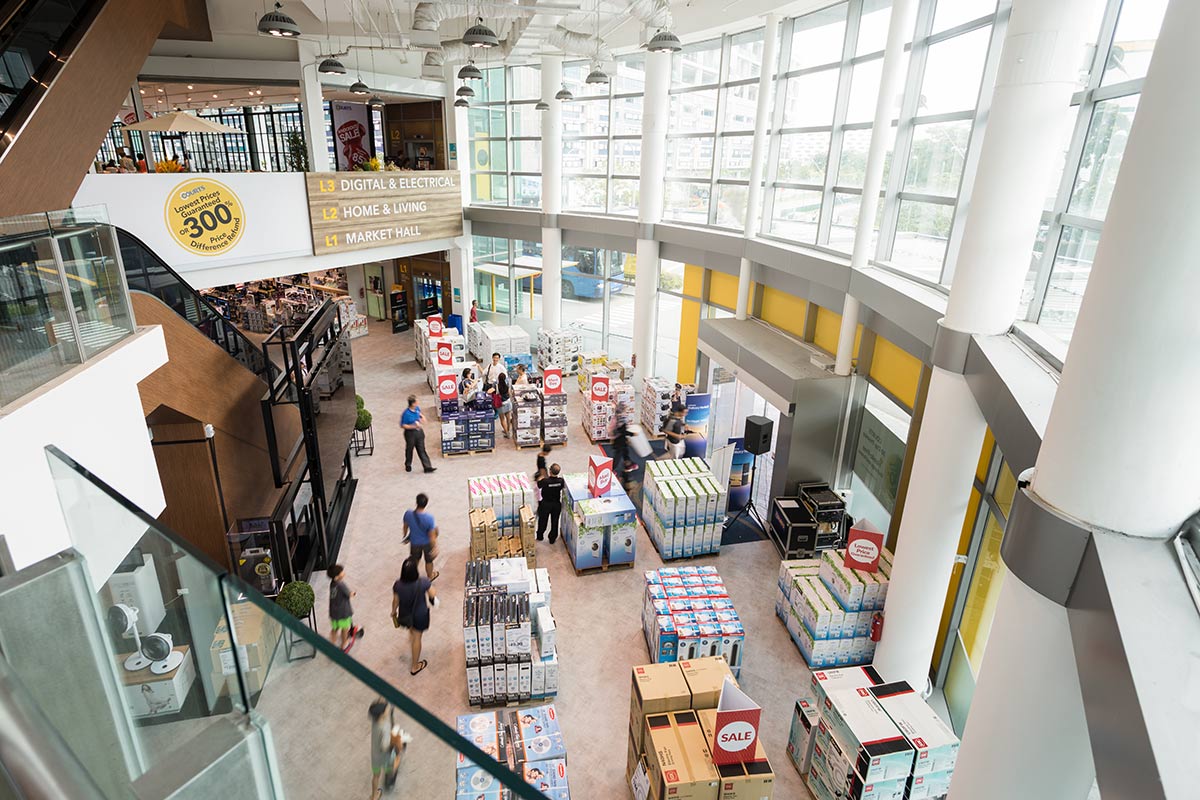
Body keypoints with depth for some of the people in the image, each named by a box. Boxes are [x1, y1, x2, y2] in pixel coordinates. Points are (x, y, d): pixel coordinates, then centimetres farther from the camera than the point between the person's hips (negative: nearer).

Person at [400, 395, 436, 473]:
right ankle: (408, 465, 37)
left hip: (419, 432, 5)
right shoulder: (406, 414, -22)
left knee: (422, 450, 6)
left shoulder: (417, 408, -2)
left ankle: (427, 467, 4)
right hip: (410, 433, -5)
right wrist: (413, 426, -24)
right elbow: (402, 425, -18)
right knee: (409, 449, 14)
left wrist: (422, 417, 2)